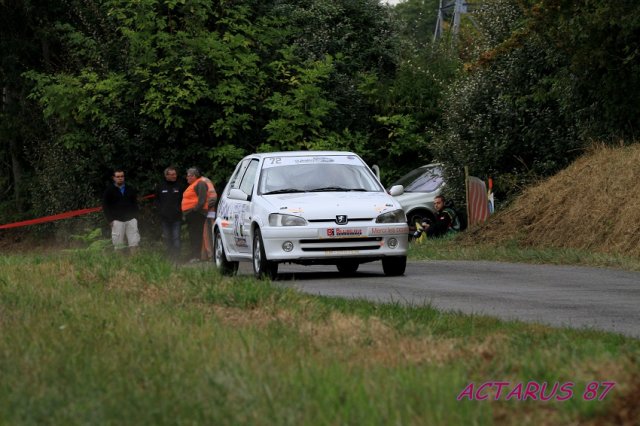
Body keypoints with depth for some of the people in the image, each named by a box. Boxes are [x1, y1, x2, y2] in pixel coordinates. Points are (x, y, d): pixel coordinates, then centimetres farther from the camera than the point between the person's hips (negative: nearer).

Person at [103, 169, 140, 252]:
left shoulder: (130, 189, 13)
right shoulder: (109, 190, 4)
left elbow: (135, 204, 16)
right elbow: (105, 206, 1)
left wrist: (135, 217, 5)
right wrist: (110, 219, -7)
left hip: (131, 219, 3)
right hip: (117, 220, -3)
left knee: (134, 242, -4)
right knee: (118, 243, -3)